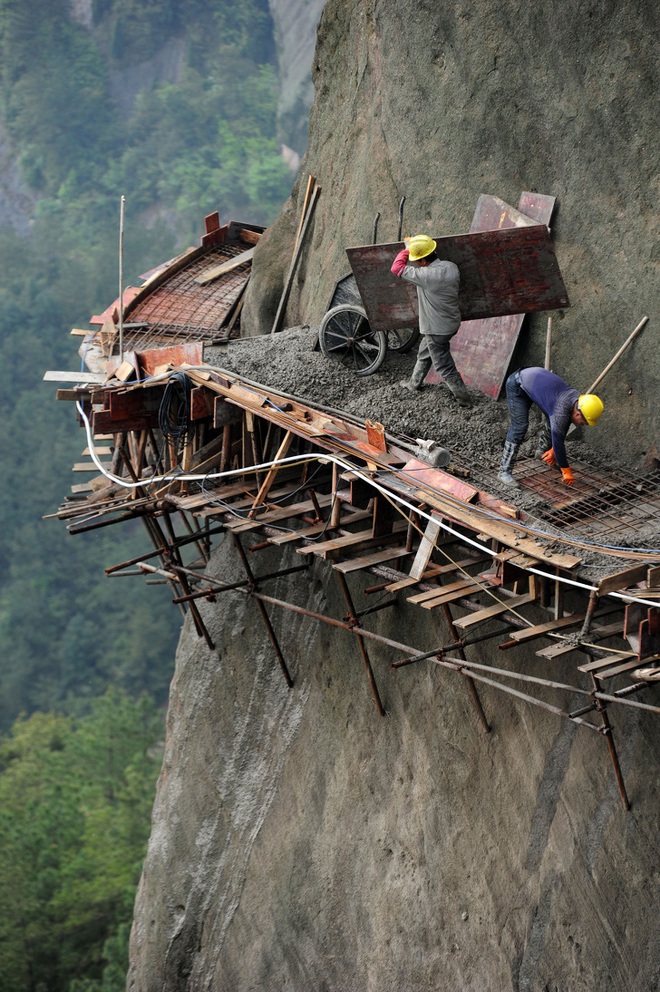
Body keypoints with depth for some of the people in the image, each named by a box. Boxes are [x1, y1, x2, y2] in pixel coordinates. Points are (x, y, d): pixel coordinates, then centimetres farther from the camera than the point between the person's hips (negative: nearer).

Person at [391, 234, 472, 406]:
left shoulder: (427, 276, -33)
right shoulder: (451, 267, -10)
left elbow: (397, 268, -24)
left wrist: (407, 248, -10)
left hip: (437, 329, -9)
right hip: (452, 322, 9)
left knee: (444, 366, 7)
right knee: (424, 353, 29)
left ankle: (464, 398, 18)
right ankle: (415, 382, 49)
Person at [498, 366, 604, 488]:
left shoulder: (577, 399, -8)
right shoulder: (561, 411, -33)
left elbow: (563, 429, 7)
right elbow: (558, 441, -26)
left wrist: (553, 450, 12)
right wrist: (566, 471, -17)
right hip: (517, 385, -9)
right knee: (520, 427, -17)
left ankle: (542, 450, 33)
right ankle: (505, 471, -15)